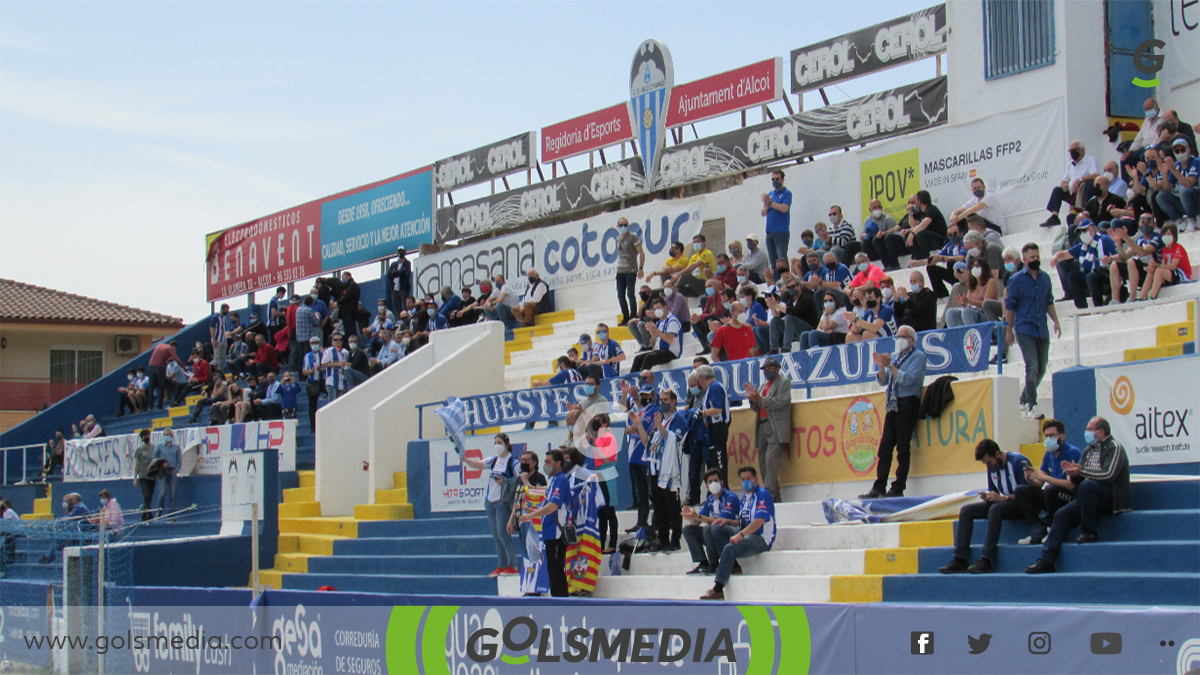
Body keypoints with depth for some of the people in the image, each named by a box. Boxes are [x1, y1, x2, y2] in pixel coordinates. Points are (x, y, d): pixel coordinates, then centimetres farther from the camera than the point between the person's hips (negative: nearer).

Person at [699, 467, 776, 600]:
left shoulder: (762, 494, -9)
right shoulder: (745, 498, 19)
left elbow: (759, 521, -22)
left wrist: (740, 535, -30)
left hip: (761, 539, -9)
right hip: (746, 533, 9)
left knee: (729, 548, -30)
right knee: (717, 528, -7)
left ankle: (717, 589, -30)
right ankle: (732, 565, -10)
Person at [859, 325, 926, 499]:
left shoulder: (918, 356, -1)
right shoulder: (894, 356, 19)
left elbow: (907, 379, -14)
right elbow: (883, 381, 13)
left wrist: (890, 366, -18)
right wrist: (882, 367, -5)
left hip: (907, 404, -7)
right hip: (893, 404, 7)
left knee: (903, 447, -7)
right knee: (885, 447, 2)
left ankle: (898, 489, -5)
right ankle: (878, 488, 2)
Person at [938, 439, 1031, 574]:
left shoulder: (1018, 462, -17)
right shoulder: (992, 467, 6)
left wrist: (1003, 498, -26)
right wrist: (987, 497, -8)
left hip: (1022, 506, -8)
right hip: (1005, 503, 8)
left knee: (996, 509, -36)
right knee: (966, 510, -4)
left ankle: (987, 561, -39)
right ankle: (960, 560, -16)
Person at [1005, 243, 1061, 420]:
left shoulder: (1045, 279, 10)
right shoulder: (1016, 280, -4)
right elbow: (1009, 306, -1)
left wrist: (1055, 321, 6)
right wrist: (1009, 330, -2)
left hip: (1042, 330, 5)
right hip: (1024, 330, -5)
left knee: (1041, 368, 8)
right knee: (1032, 366, -14)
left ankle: (1024, 399, 26)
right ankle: (1031, 405, -9)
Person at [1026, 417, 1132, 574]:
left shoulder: (1114, 447, -5)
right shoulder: (1088, 450, 19)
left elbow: (1108, 475, -19)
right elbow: (1077, 481, 21)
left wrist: (1081, 471, -20)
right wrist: (1073, 473, -3)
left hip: (1112, 499, -7)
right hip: (1090, 498, 8)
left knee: (1086, 486, -35)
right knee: (1062, 515, -14)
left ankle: (1089, 532, -21)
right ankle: (1046, 560, -19)